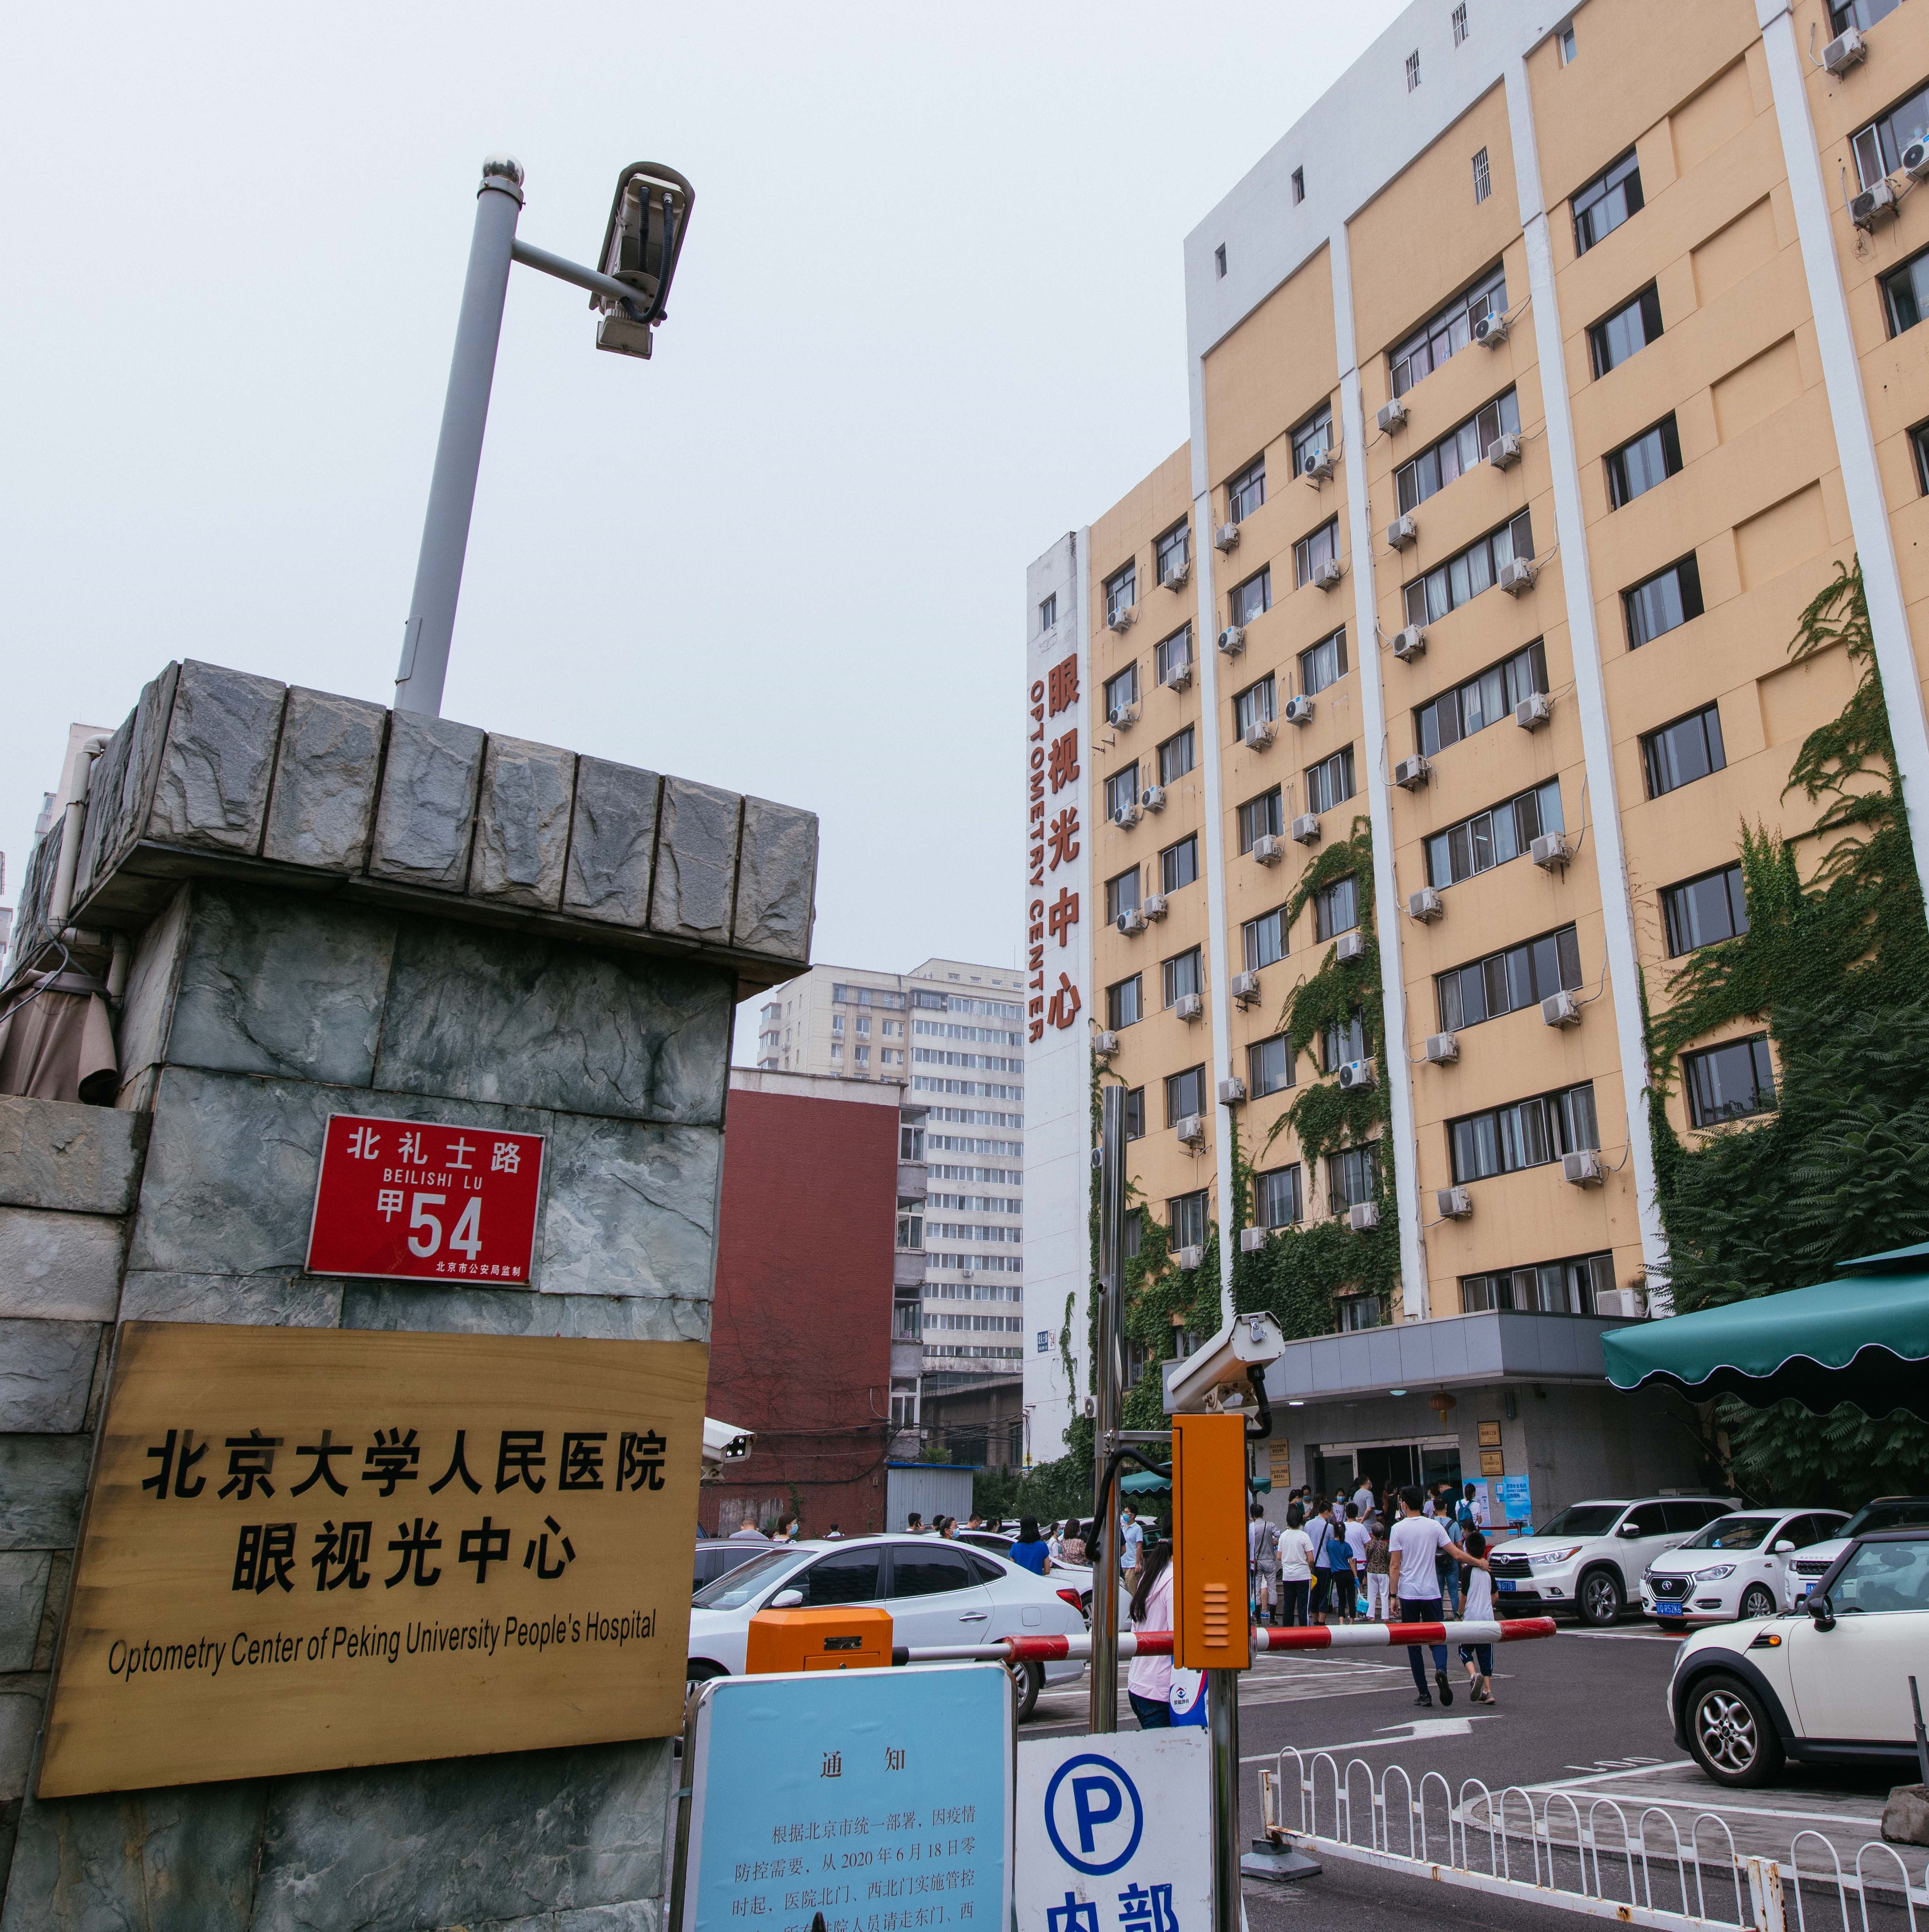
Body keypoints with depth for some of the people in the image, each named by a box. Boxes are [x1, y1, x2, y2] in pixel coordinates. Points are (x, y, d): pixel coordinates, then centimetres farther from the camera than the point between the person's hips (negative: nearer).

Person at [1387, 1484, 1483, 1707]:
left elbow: (1394, 1566, -8)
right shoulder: (1435, 1526, 2)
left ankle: (1424, 1693, 6)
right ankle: (1441, 1670, -21)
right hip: (1431, 1592, 2)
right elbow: (1457, 1555, -1)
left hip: (1407, 1594, -2)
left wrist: (1393, 1596, -3)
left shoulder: (1398, 1529, -5)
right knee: (1438, 1638, 8)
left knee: (1414, 1644, 7)